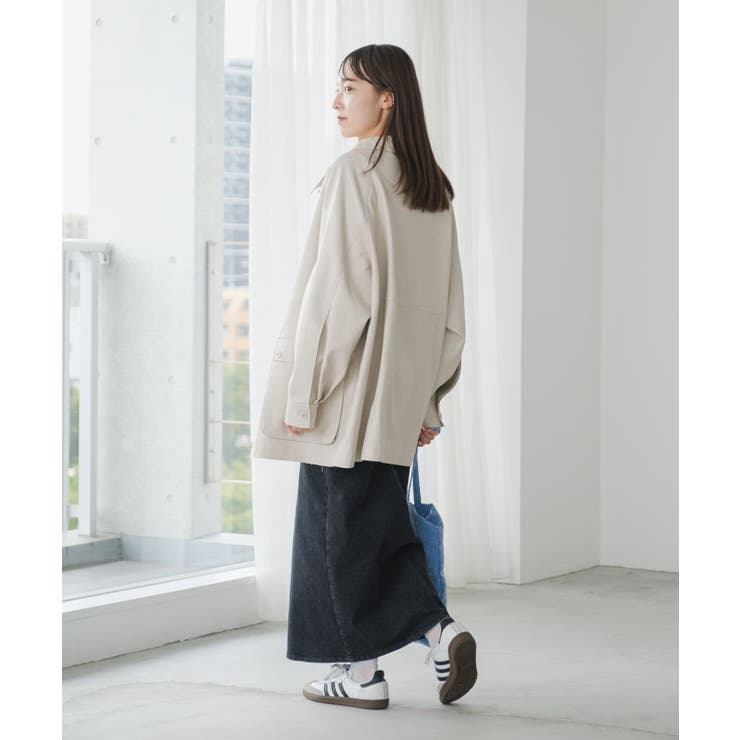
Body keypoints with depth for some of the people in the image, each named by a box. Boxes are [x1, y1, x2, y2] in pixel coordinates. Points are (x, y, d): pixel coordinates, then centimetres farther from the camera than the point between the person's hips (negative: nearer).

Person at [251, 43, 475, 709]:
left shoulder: (354, 174, -13)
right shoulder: (434, 188, 10)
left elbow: (334, 288, -18)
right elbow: (449, 305, 11)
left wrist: (300, 393, -13)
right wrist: (429, 400, 16)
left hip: (351, 384, -7)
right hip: (400, 390, 7)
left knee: (338, 521, 3)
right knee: (380, 521, 15)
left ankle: (361, 671, 8)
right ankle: (440, 630, 1)